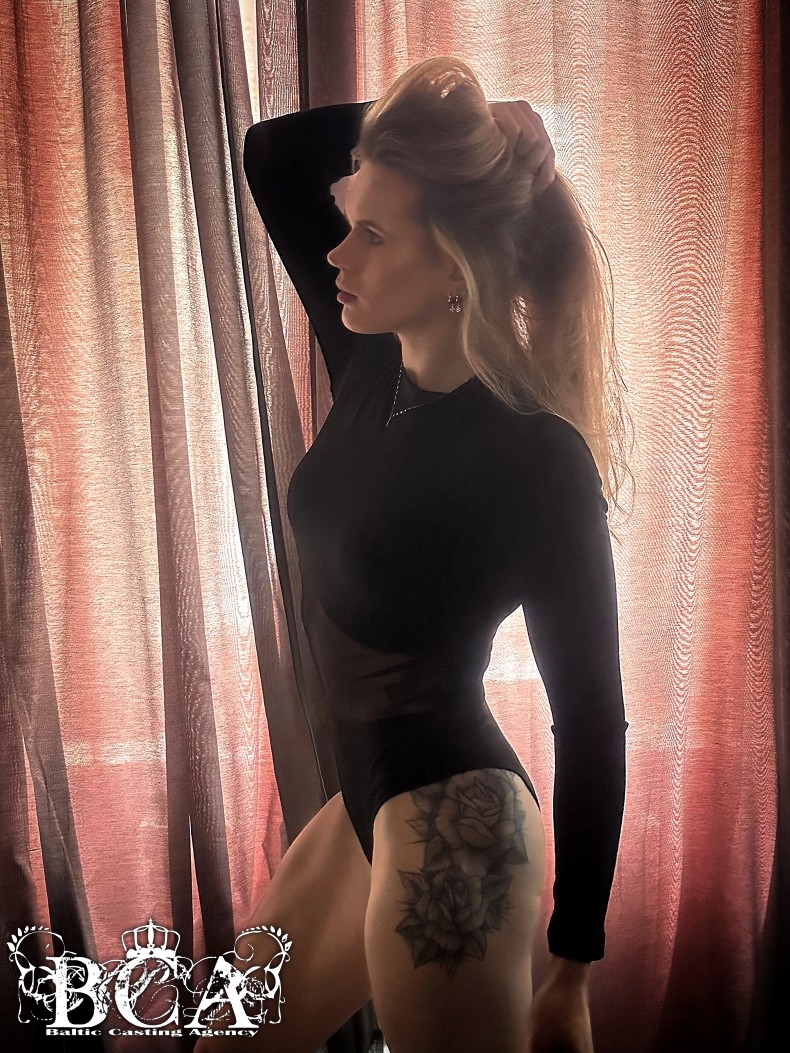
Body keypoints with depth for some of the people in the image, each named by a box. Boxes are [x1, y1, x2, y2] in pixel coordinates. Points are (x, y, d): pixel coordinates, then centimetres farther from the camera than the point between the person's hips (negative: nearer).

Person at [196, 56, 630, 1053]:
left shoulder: (537, 458, -22)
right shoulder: (370, 364, -4)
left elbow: (591, 717, -15)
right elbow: (270, 154, 6)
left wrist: (574, 972, -9)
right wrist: (407, 118, -7)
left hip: (452, 831, -8)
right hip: (371, 803, 8)